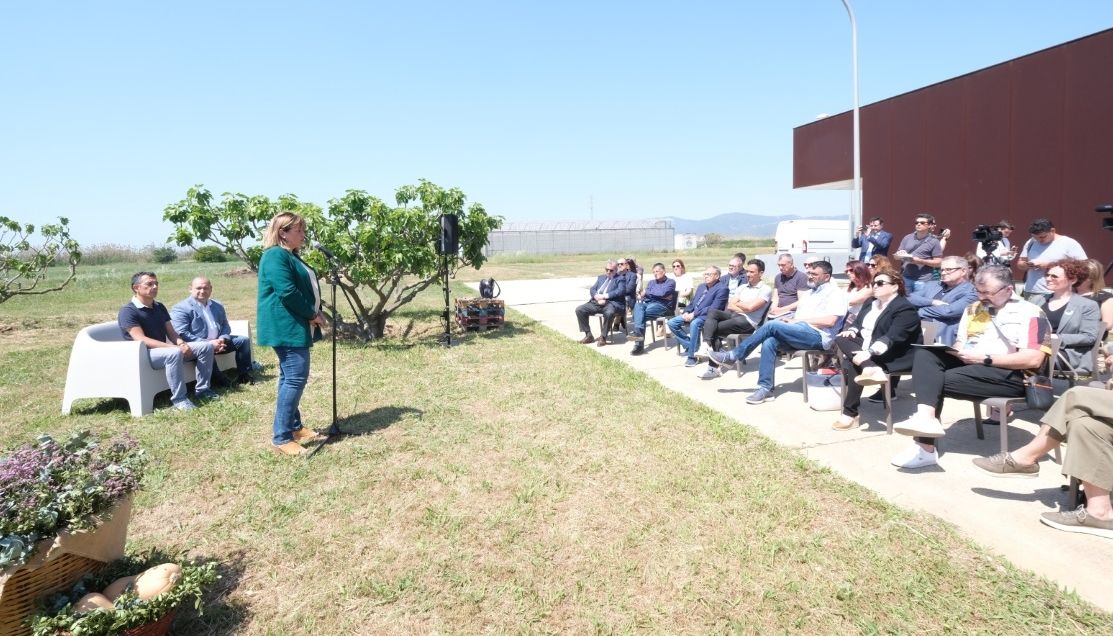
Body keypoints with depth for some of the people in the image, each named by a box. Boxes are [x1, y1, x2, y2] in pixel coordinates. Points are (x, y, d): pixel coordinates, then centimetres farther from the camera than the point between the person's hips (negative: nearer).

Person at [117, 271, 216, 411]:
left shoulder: (160, 307, 13)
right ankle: (179, 399, -31)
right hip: (143, 354, -8)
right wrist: (174, 347, -28)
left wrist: (182, 344, -13)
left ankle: (202, 389, -4)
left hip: (164, 349, 8)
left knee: (206, 346, -5)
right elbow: (141, 340, -22)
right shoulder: (127, 311, -12)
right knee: (175, 353, -39)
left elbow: (171, 332, 11)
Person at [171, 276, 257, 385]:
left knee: (244, 340, -4)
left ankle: (243, 374, 0)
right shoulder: (181, 308, -6)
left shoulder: (218, 305, 17)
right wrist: (208, 343, -23)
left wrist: (222, 339, -7)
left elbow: (226, 326, 18)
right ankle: (219, 380, -25)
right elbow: (181, 334, -17)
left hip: (218, 341, 7)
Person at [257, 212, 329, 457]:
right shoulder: (276, 255, -13)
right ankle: (280, 438, -7)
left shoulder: (291, 256, 19)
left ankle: (294, 427, 22)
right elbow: (287, 292, -22)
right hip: (286, 327, -11)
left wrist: (314, 315, 6)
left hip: (295, 326, 11)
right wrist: (313, 314, -12)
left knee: (291, 377, 14)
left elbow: (304, 288, 22)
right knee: (296, 377, -12)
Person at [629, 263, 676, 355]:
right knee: (638, 305, -32)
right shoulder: (651, 282, 29)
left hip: (662, 305, -5)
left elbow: (662, 293, -8)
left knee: (640, 314, -30)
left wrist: (647, 292, 4)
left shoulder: (670, 282, 12)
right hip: (647, 303, 5)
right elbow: (643, 294, 11)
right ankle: (638, 336, -44)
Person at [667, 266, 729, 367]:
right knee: (672, 323, -6)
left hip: (707, 316, -9)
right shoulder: (701, 287, 20)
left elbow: (714, 308, -17)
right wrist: (687, 312, 0)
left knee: (694, 323, -39)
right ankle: (689, 345, -1)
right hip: (692, 314, 9)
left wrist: (695, 314, -21)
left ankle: (692, 356, -28)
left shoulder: (721, 288, -7)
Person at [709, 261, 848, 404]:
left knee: (771, 325, -23)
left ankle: (733, 357, -16)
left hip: (817, 335, -8)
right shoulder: (811, 293, 27)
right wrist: (791, 320, -1)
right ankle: (765, 388, -22)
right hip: (800, 334, 8)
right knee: (769, 342, -22)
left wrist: (799, 320, -12)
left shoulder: (835, 293, 1)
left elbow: (830, 321, -13)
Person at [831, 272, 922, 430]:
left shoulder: (905, 309, -14)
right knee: (842, 339, -19)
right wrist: (852, 330, -10)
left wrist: (869, 353, -37)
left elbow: (892, 338, -26)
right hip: (867, 349, 9)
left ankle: (850, 414, -27)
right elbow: (859, 324, 16)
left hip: (897, 356, -9)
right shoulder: (871, 303, 15)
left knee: (851, 364, -30)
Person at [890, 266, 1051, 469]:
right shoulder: (973, 309, 19)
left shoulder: (1030, 314, -3)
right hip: (968, 365, 7)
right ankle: (925, 417, -37)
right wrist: (952, 348, -7)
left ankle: (925, 447, -23)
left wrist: (984, 358, -17)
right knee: (925, 355, -20)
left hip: (1010, 374, -7)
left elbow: (1033, 360, -15)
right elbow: (960, 344, 18)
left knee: (940, 381, -26)